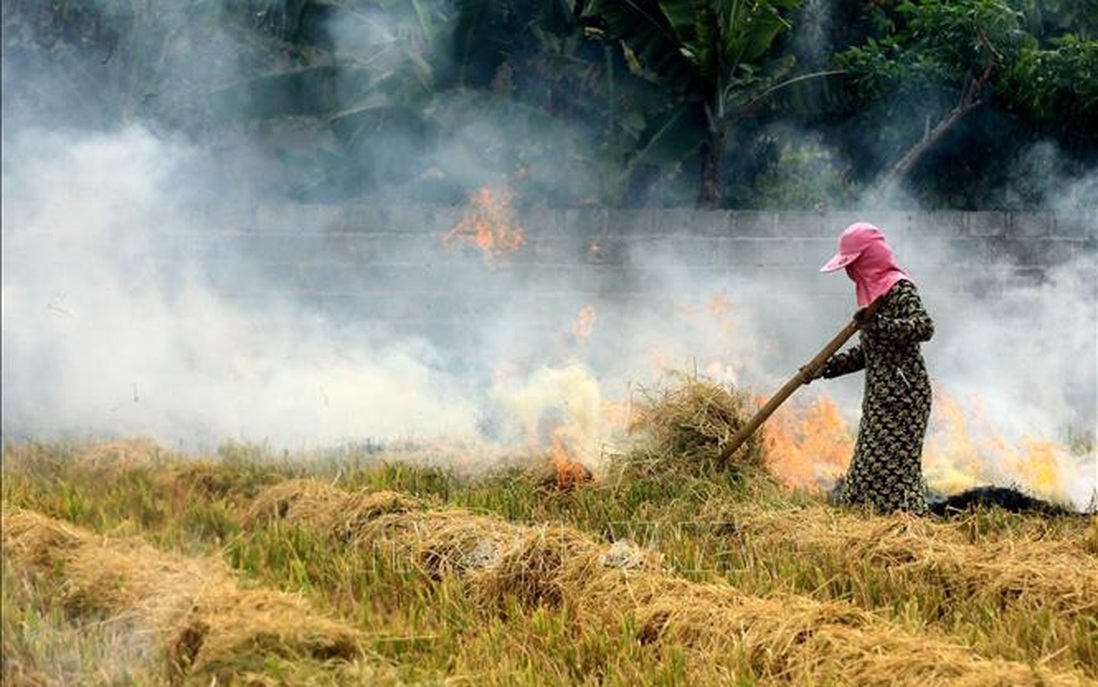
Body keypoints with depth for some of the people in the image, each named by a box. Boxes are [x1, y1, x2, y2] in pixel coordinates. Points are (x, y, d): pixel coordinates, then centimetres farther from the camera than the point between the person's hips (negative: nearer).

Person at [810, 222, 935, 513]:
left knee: (894, 465, -12)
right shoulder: (872, 290, 17)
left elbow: (924, 327, -26)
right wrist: (825, 367, 16)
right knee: (868, 464, 10)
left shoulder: (899, 288, -11)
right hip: (879, 394, 10)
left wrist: (879, 324, -34)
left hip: (902, 393, -10)